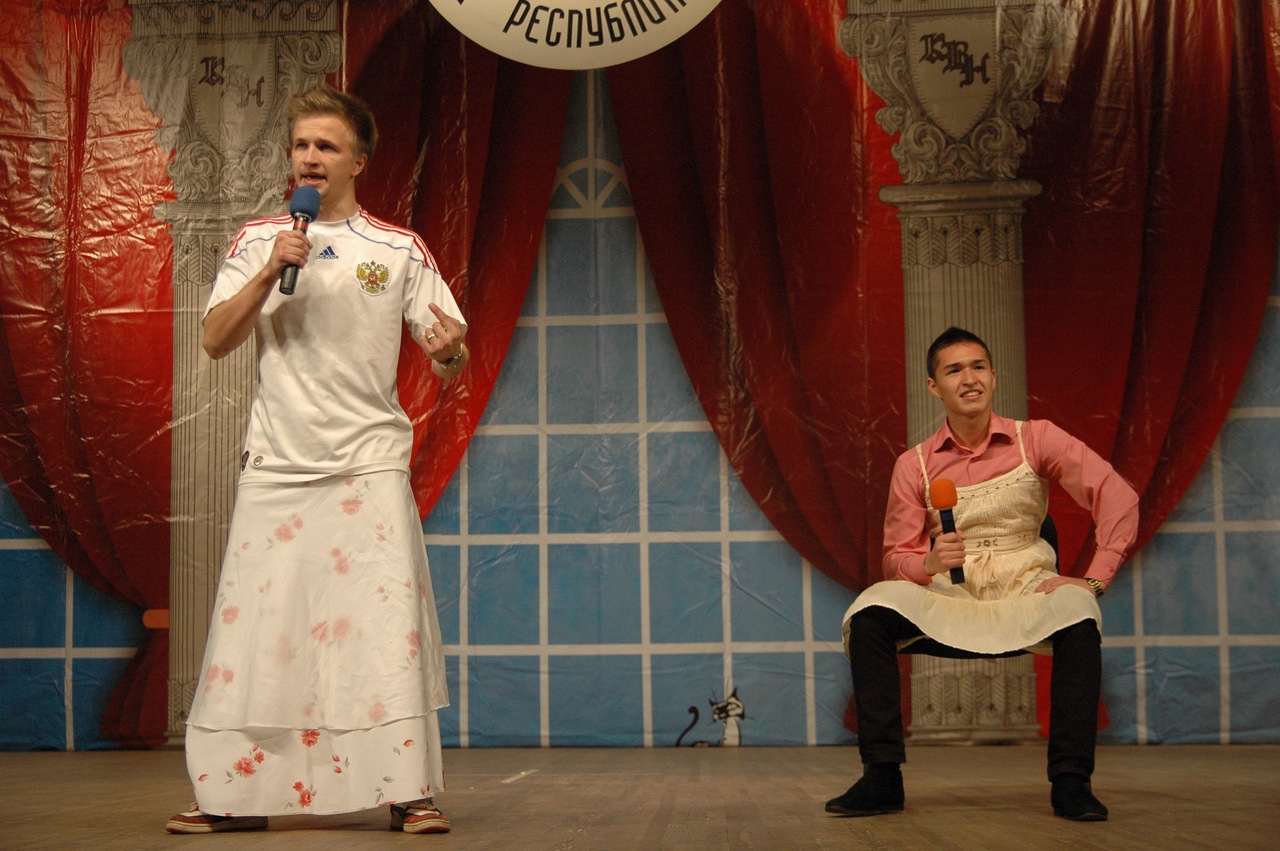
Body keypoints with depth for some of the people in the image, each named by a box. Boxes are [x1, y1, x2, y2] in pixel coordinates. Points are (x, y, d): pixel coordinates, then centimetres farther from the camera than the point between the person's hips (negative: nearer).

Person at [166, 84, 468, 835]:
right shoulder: (258, 241, 11)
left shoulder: (399, 249, 7)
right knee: (254, 621, 1)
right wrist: (271, 272, -10)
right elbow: (217, 341, 2)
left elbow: (452, 359, 5)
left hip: (370, 463, -1)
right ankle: (236, 794, 11)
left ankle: (409, 791, 0)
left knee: (390, 620, -6)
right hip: (278, 464, 2)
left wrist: (451, 351, -19)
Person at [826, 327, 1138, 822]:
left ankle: (1070, 782, -23)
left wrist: (1095, 579, -14)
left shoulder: (1035, 439, 0)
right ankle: (882, 777, -19)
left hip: (1026, 594, -1)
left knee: (1078, 613, -34)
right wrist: (928, 563, -21)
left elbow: (1118, 497, -6)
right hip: (951, 598, 1)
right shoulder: (914, 465, 3)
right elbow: (896, 556, 3)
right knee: (871, 611, -26)